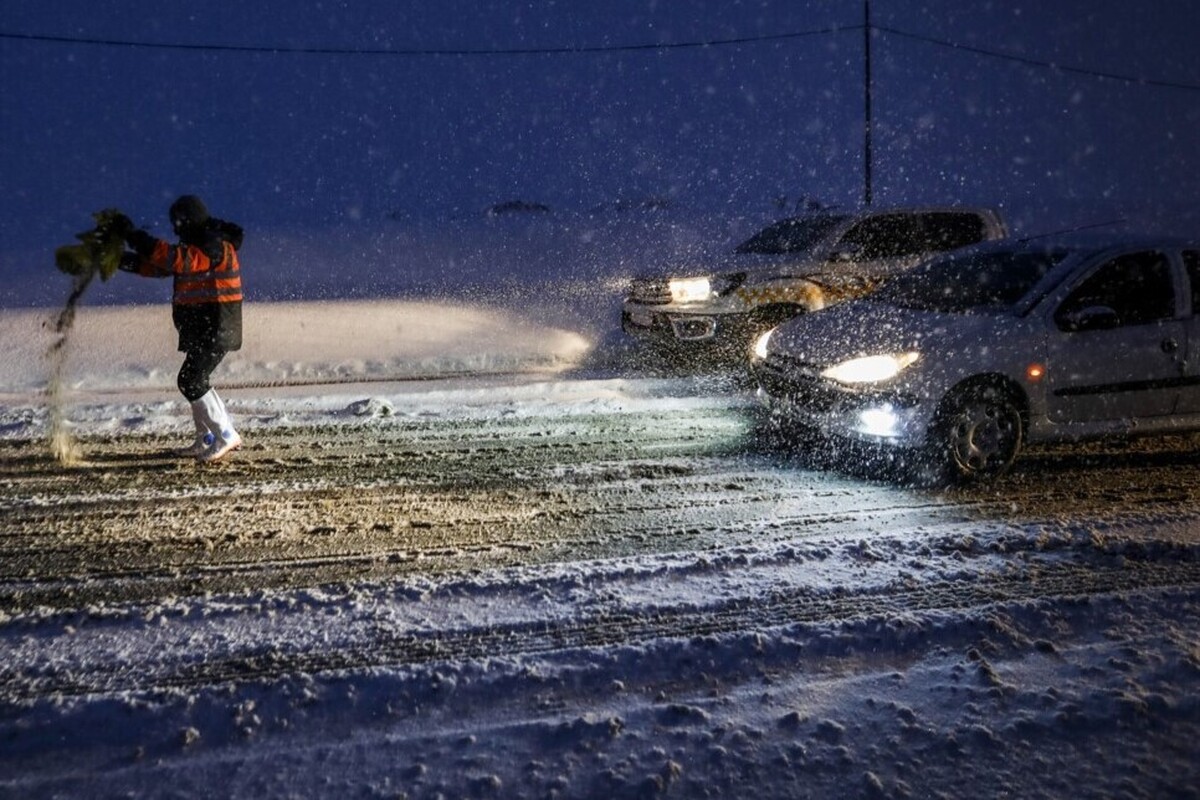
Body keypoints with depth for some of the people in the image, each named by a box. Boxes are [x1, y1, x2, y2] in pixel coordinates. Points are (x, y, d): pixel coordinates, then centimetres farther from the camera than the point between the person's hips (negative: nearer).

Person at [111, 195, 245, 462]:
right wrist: (123, 260, 9)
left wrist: (134, 235, -26)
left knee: (190, 380, -13)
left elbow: (174, 259, -29)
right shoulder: (196, 246, 15)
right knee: (197, 380, 16)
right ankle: (207, 440, 25)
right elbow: (158, 266, 19)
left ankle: (226, 435, -9)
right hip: (202, 327, 11)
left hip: (216, 327, -11)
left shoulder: (215, 247, -17)